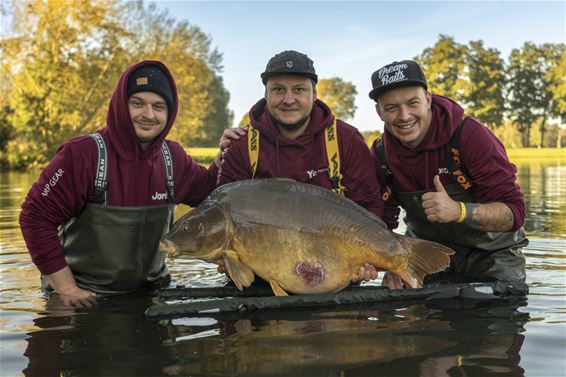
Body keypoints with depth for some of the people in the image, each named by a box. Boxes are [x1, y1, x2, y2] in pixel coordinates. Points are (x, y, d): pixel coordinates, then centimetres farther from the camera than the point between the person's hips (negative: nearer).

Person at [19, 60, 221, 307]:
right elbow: (36, 216, -17)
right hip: (86, 299, -4)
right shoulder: (83, 154, -18)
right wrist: (66, 288, -17)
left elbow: (207, 191, 13)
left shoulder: (173, 157, -1)